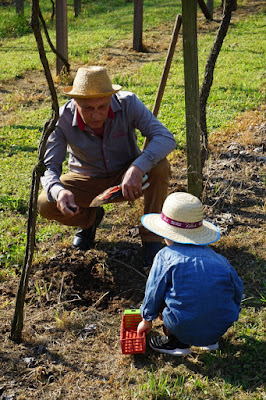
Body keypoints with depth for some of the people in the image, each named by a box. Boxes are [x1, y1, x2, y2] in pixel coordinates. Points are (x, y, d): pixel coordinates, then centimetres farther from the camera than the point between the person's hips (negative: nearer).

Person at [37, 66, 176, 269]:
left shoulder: (127, 103, -26)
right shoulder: (62, 120, -25)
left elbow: (166, 138, -32)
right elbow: (49, 167, -22)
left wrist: (137, 168, -50)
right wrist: (58, 191, -46)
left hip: (128, 175, 0)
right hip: (87, 180, 1)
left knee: (159, 165, -32)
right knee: (45, 205, -24)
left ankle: (152, 238, -15)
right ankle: (90, 217, 11)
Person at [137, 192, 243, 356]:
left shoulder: (165, 256, -1)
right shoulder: (218, 258, 9)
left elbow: (154, 293, 5)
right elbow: (237, 289, 17)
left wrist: (147, 320, 23)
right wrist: (226, 315, 36)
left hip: (184, 329, -4)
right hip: (221, 328, 4)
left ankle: (177, 343, 17)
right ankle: (210, 341, 25)